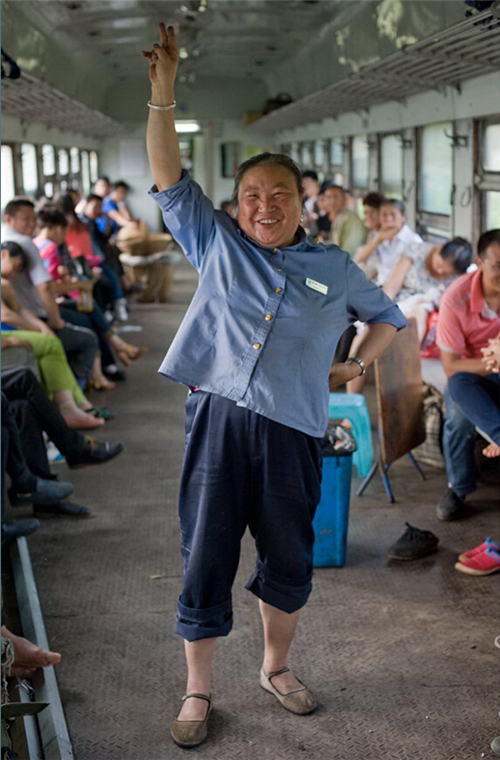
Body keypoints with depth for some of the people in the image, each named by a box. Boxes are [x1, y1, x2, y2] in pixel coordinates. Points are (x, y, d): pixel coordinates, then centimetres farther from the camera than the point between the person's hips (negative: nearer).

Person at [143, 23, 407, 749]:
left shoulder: (335, 268, 11)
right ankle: (198, 693, 18)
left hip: (292, 430, 2)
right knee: (205, 562, 3)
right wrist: (163, 92, -7)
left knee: (289, 560, 14)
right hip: (218, 418, -1)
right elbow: (168, 179, 1)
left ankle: (276, 667, 37)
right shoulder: (217, 245, 8)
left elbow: (388, 314, 26)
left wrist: (354, 366, 14)